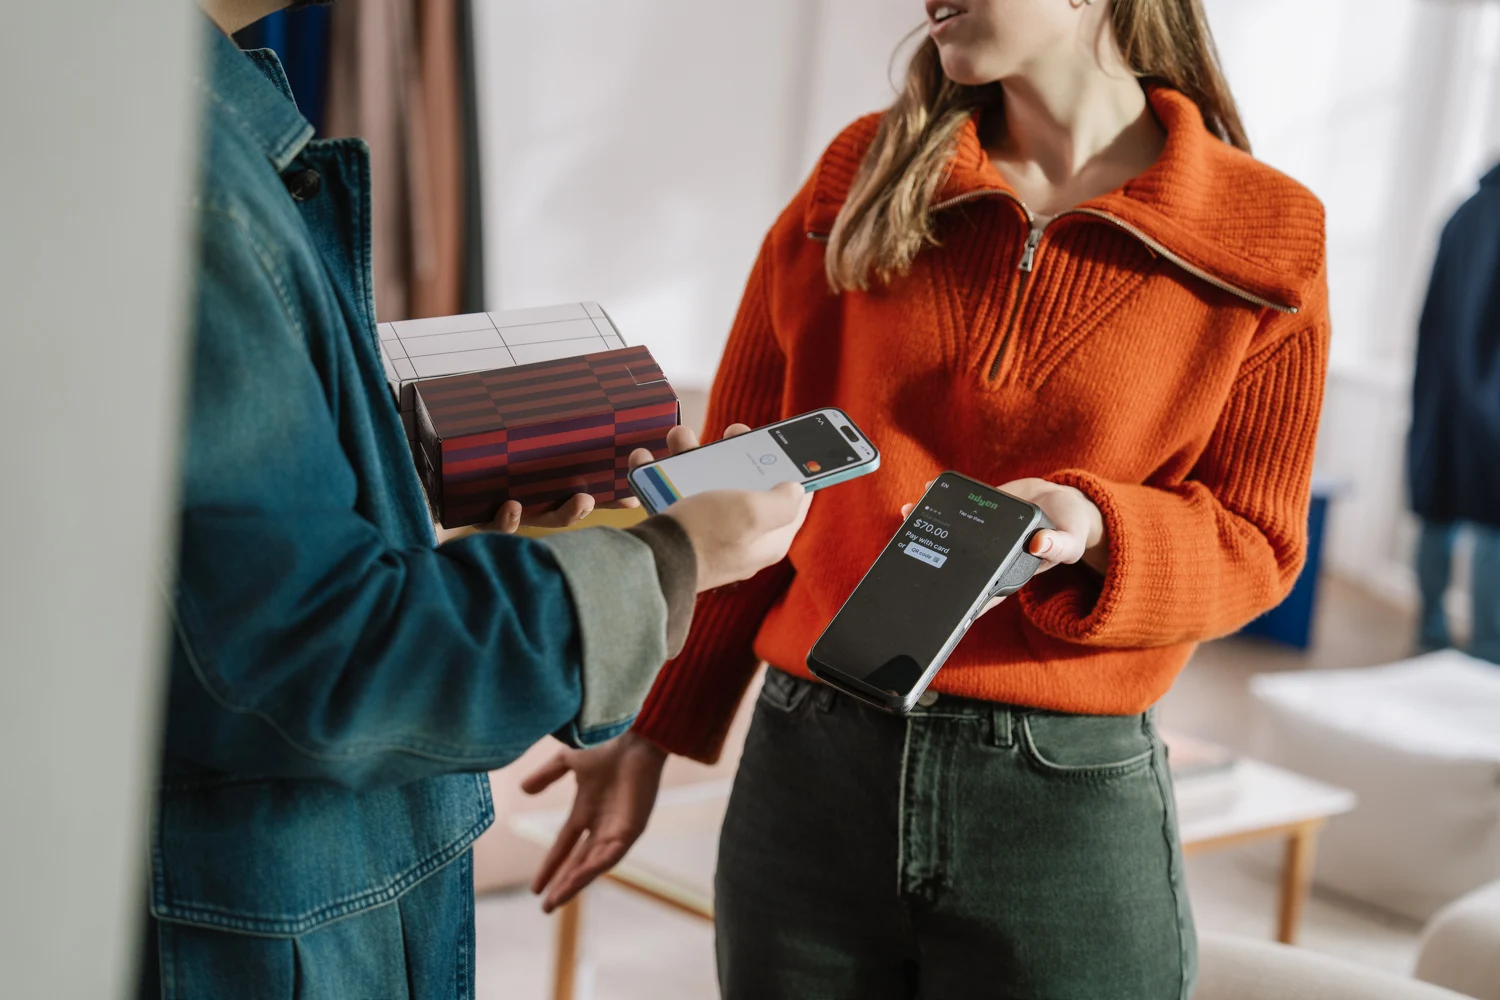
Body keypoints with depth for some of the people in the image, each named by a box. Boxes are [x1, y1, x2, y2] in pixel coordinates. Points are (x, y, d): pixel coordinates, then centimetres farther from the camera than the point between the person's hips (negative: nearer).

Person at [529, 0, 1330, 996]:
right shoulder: (862, 182, 5)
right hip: (807, 774, 2)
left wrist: (1089, 530, -19)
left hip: (1071, 805, -2)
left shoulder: (1267, 241, -1)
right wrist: (649, 731, 9)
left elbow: (1255, 541, 2)